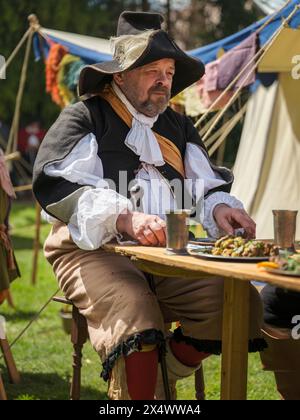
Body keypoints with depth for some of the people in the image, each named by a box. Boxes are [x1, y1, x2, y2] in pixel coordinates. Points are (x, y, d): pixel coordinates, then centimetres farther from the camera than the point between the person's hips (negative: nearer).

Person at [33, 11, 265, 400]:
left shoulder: (177, 127, 21)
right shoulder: (84, 118, 0)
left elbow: (207, 185, 21)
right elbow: (57, 186, -15)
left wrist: (221, 208, -6)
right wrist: (124, 219, -30)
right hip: (93, 251, -6)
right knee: (134, 318, -36)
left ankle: (164, 375, 3)